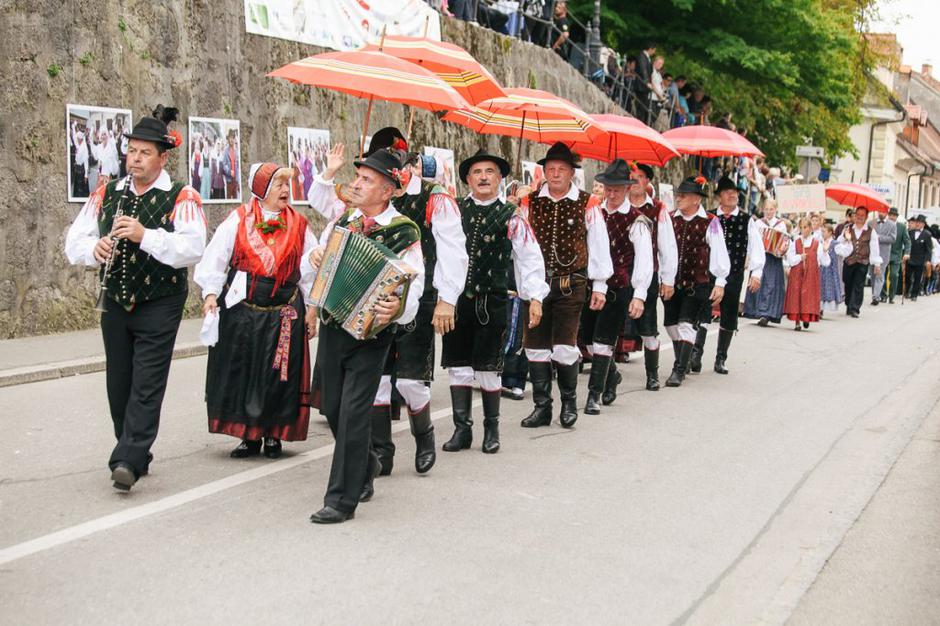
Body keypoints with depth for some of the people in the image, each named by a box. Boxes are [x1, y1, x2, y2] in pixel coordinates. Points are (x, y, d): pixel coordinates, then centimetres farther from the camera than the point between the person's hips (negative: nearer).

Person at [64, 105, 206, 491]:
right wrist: (95, 249, -16)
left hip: (159, 307, -5)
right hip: (115, 304, 5)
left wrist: (144, 235, -30)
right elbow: (74, 242, 7)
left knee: (146, 385, -8)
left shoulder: (181, 198, -7)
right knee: (118, 384, 11)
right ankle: (135, 455, 24)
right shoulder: (107, 194, 8)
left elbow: (192, 248, -20)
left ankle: (127, 461, -9)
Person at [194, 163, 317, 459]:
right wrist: (211, 293, -11)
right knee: (241, 373, 3)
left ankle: (273, 434, 16)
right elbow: (215, 259, 0)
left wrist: (311, 307, 6)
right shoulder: (238, 220, 1)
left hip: (284, 313, 1)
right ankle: (249, 435, 15)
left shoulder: (299, 225, 7)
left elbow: (310, 269, 10)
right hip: (241, 309, -1)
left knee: (279, 375, 2)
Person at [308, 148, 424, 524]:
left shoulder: (404, 232, -10)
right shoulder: (341, 221, 8)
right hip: (332, 325, 6)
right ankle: (365, 465, 39)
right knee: (332, 408, 14)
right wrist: (315, 257, 0)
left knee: (353, 412, -7)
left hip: (369, 333, -6)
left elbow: (414, 283, -18)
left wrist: (398, 307, -38)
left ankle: (342, 500, 2)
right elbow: (318, 260, 23)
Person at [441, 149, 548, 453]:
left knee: (488, 367, 2)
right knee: (458, 365, 5)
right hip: (456, 299, 3)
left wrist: (535, 297, -5)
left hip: (492, 302, -3)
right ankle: (462, 429, 15)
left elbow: (530, 258, 1)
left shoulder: (511, 217, 0)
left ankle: (492, 429, 18)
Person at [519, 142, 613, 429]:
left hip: (571, 286, -3)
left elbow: (599, 246, 2)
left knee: (564, 348, -5)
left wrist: (600, 286, 2)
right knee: (535, 347, 6)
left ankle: (569, 403, 17)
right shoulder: (530, 203, 4)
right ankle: (542, 407, 17)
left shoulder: (587, 204, -3)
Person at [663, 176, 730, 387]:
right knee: (672, 324, 11)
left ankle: (679, 370, -6)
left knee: (686, 324, -11)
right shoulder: (671, 220, 4)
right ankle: (682, 364, 29)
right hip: (672, 281, 5)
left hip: (698, 283, -5)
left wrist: (720, 283, -10)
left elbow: (719, 253, -7)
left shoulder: (710, 223, -8)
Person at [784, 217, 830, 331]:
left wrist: (825, 251, -15)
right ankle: (797, 322, 8)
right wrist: (799, 258, -15)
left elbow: (825, 263, -1)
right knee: (796, 296, 0)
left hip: (811, 275, -1)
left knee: (809, 296, -5)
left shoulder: (817, 244, 2)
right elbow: (789, 259, -1)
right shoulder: (795, 243, 6)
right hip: (796, 274, 1)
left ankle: (806, 318, 11)